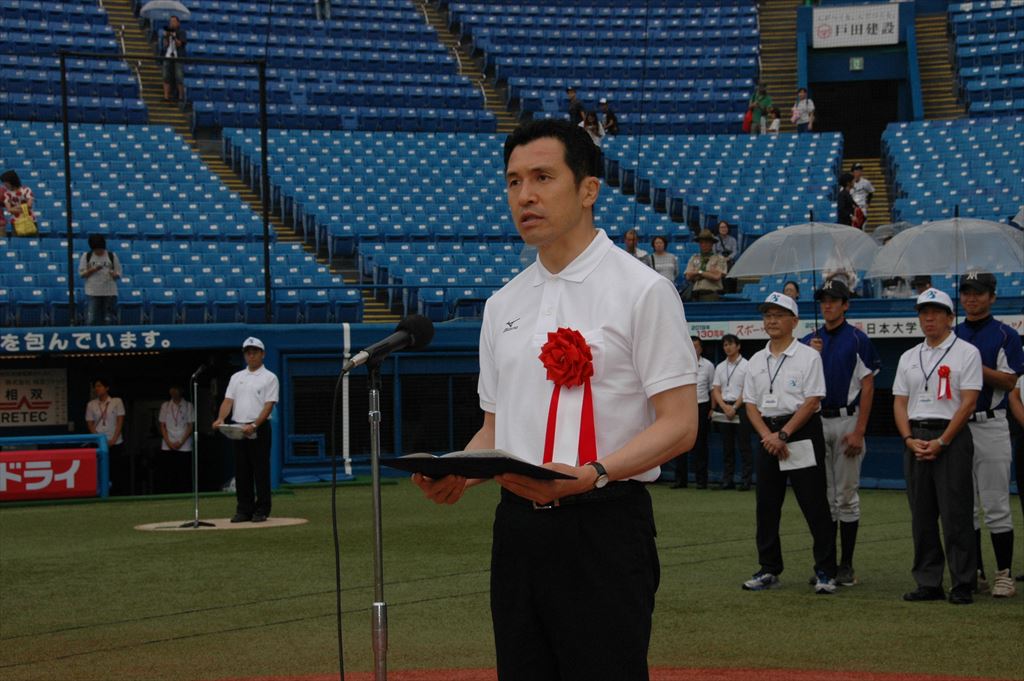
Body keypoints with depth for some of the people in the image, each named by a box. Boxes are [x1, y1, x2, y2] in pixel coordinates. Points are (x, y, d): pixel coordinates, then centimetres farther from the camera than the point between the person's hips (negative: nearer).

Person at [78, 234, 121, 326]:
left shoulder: (112, 256, 7)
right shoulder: (86, 256, 6)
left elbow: (118, 274, 8)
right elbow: (81, 273, 3)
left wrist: (113, 274, -15)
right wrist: (93, 270, -13)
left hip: (110, 292, 1)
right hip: (93, 293, -1)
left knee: (110, 319, 2)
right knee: (92, 319, -6)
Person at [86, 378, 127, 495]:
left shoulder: (117, 402, 2)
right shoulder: (91, 405, 7)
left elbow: (120, 421, -1)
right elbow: (90, 424, 5)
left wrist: (113, 440, -10)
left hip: (115, 443, -1)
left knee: (117, 472, -3)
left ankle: (119, 494, 0)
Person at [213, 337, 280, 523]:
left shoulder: (269, 377, 0)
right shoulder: (237, 377, 16)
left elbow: (268, 405, -10)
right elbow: (228, 401, 8)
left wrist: (254, 425, -22)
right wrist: (221, 419, -12)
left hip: (259, 429, -5)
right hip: (237, 429, 5)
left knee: (261, 470, -3)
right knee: (241, 471, 7)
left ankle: (262, 510, 1)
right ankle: (244, 510, 11)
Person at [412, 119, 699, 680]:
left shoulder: (642, 290, -5)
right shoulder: (502, 303, 16)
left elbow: (679, 423, -9)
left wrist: (592, 473, -24)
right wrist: (456, 472, -2)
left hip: (602, 524, -6)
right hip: (517, 523, 7)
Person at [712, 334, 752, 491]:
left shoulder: (746, 365, -3)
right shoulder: (720, 367, 13)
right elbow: (716, 390, 9)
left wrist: (734, 408, -13)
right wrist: (725, 407, -7)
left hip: (740, 407, -5)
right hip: (723, 408, 5)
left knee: (744, 446, -4)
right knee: (727, 447, 7)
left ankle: (746, 480, -2)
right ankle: (727, 480, 10)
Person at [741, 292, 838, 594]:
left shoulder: (808, 356, -4)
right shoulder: (756, 361, 13)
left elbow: (812, 401, -10)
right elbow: (751, 404, 10)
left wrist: (783, 435, -16)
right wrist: (768, 435, -7)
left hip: (802, 433, -6)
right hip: (768, 436, 6)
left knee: (814, 504, -6)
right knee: (766, 505, 7)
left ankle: (825, 572, -2)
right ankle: (769, 570, 16)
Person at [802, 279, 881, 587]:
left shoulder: (858, 339, -3)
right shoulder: (809, 341, 11)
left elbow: (867, 387, -6)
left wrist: (859, 431, -13)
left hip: (846, 421, -4)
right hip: (816, 422, 4)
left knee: (847, 495, -1)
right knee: (823, 496, 7)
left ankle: (846, 565, 3)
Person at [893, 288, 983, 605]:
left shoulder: (966, 352, -1)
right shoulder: (909, 358, 15)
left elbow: (968, 402, -8)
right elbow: (900, 402, 13)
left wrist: (941, 442, -14)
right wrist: (910, 439, -4)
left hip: (951, 438, -5)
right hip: (915, 440, 5)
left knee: (956, 513, -7)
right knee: (921, 514, 6)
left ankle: (963, 584, -3)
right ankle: (928, 583, 11)